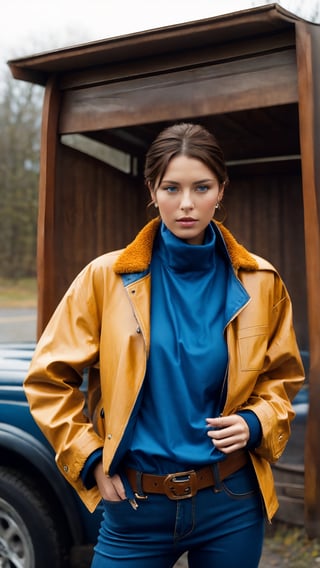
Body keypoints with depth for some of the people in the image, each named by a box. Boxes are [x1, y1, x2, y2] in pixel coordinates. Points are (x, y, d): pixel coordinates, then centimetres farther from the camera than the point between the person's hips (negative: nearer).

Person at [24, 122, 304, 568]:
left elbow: (282, 377, 11)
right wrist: (91, 459, -5)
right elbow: (48, 379, 0)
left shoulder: (259, 283, -2)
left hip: (231, 502, 2)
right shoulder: (107, 278, -7)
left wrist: (256, 423, -7)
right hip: (136, 505, -1)